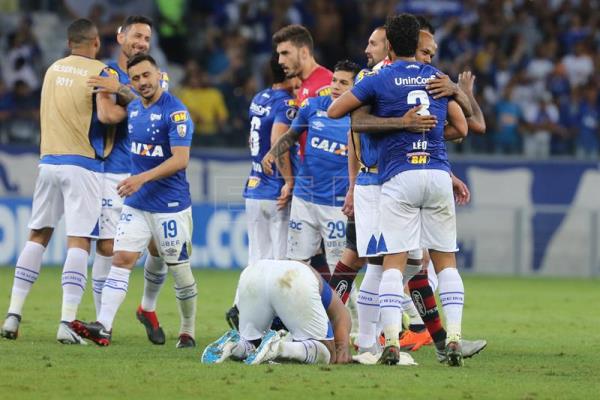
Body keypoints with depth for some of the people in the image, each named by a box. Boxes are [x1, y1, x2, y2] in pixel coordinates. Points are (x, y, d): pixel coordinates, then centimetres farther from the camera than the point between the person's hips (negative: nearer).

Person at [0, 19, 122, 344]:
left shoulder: (53, 69, 12)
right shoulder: (99, 72, -6)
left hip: (48, 159, 5)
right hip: (83, 164, -5)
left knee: (37, 236, 13)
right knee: (78, 242, -5)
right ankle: (67, 323, -14)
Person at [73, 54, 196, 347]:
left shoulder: (175, 111, -14)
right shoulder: (132, 108, 8)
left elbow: (180, 159, -20)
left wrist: (142, 179, -26)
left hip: (170, 205, -6)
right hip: (136, 202, 6)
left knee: (179, 268, 5)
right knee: (122, 258, -8)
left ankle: (188, 331, 20)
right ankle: (103, 327, -18)